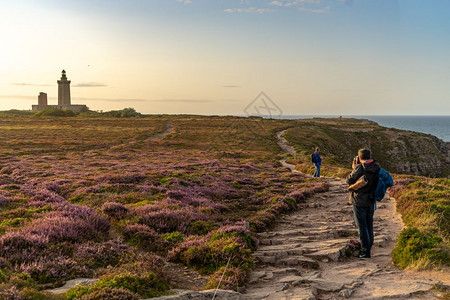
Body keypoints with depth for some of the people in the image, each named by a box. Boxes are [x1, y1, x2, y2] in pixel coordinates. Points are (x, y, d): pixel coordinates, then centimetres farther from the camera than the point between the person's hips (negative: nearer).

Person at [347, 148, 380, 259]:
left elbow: (349, 181, -12)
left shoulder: (360, 168, -19)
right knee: (369, 224, 19)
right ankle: (369, 245, 29)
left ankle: (365, 251, 0)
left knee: (362, 226, 0)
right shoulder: (377, 167, -1)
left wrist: (354, 168, 0)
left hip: (359, 201, -6)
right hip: (371, 200, 6)